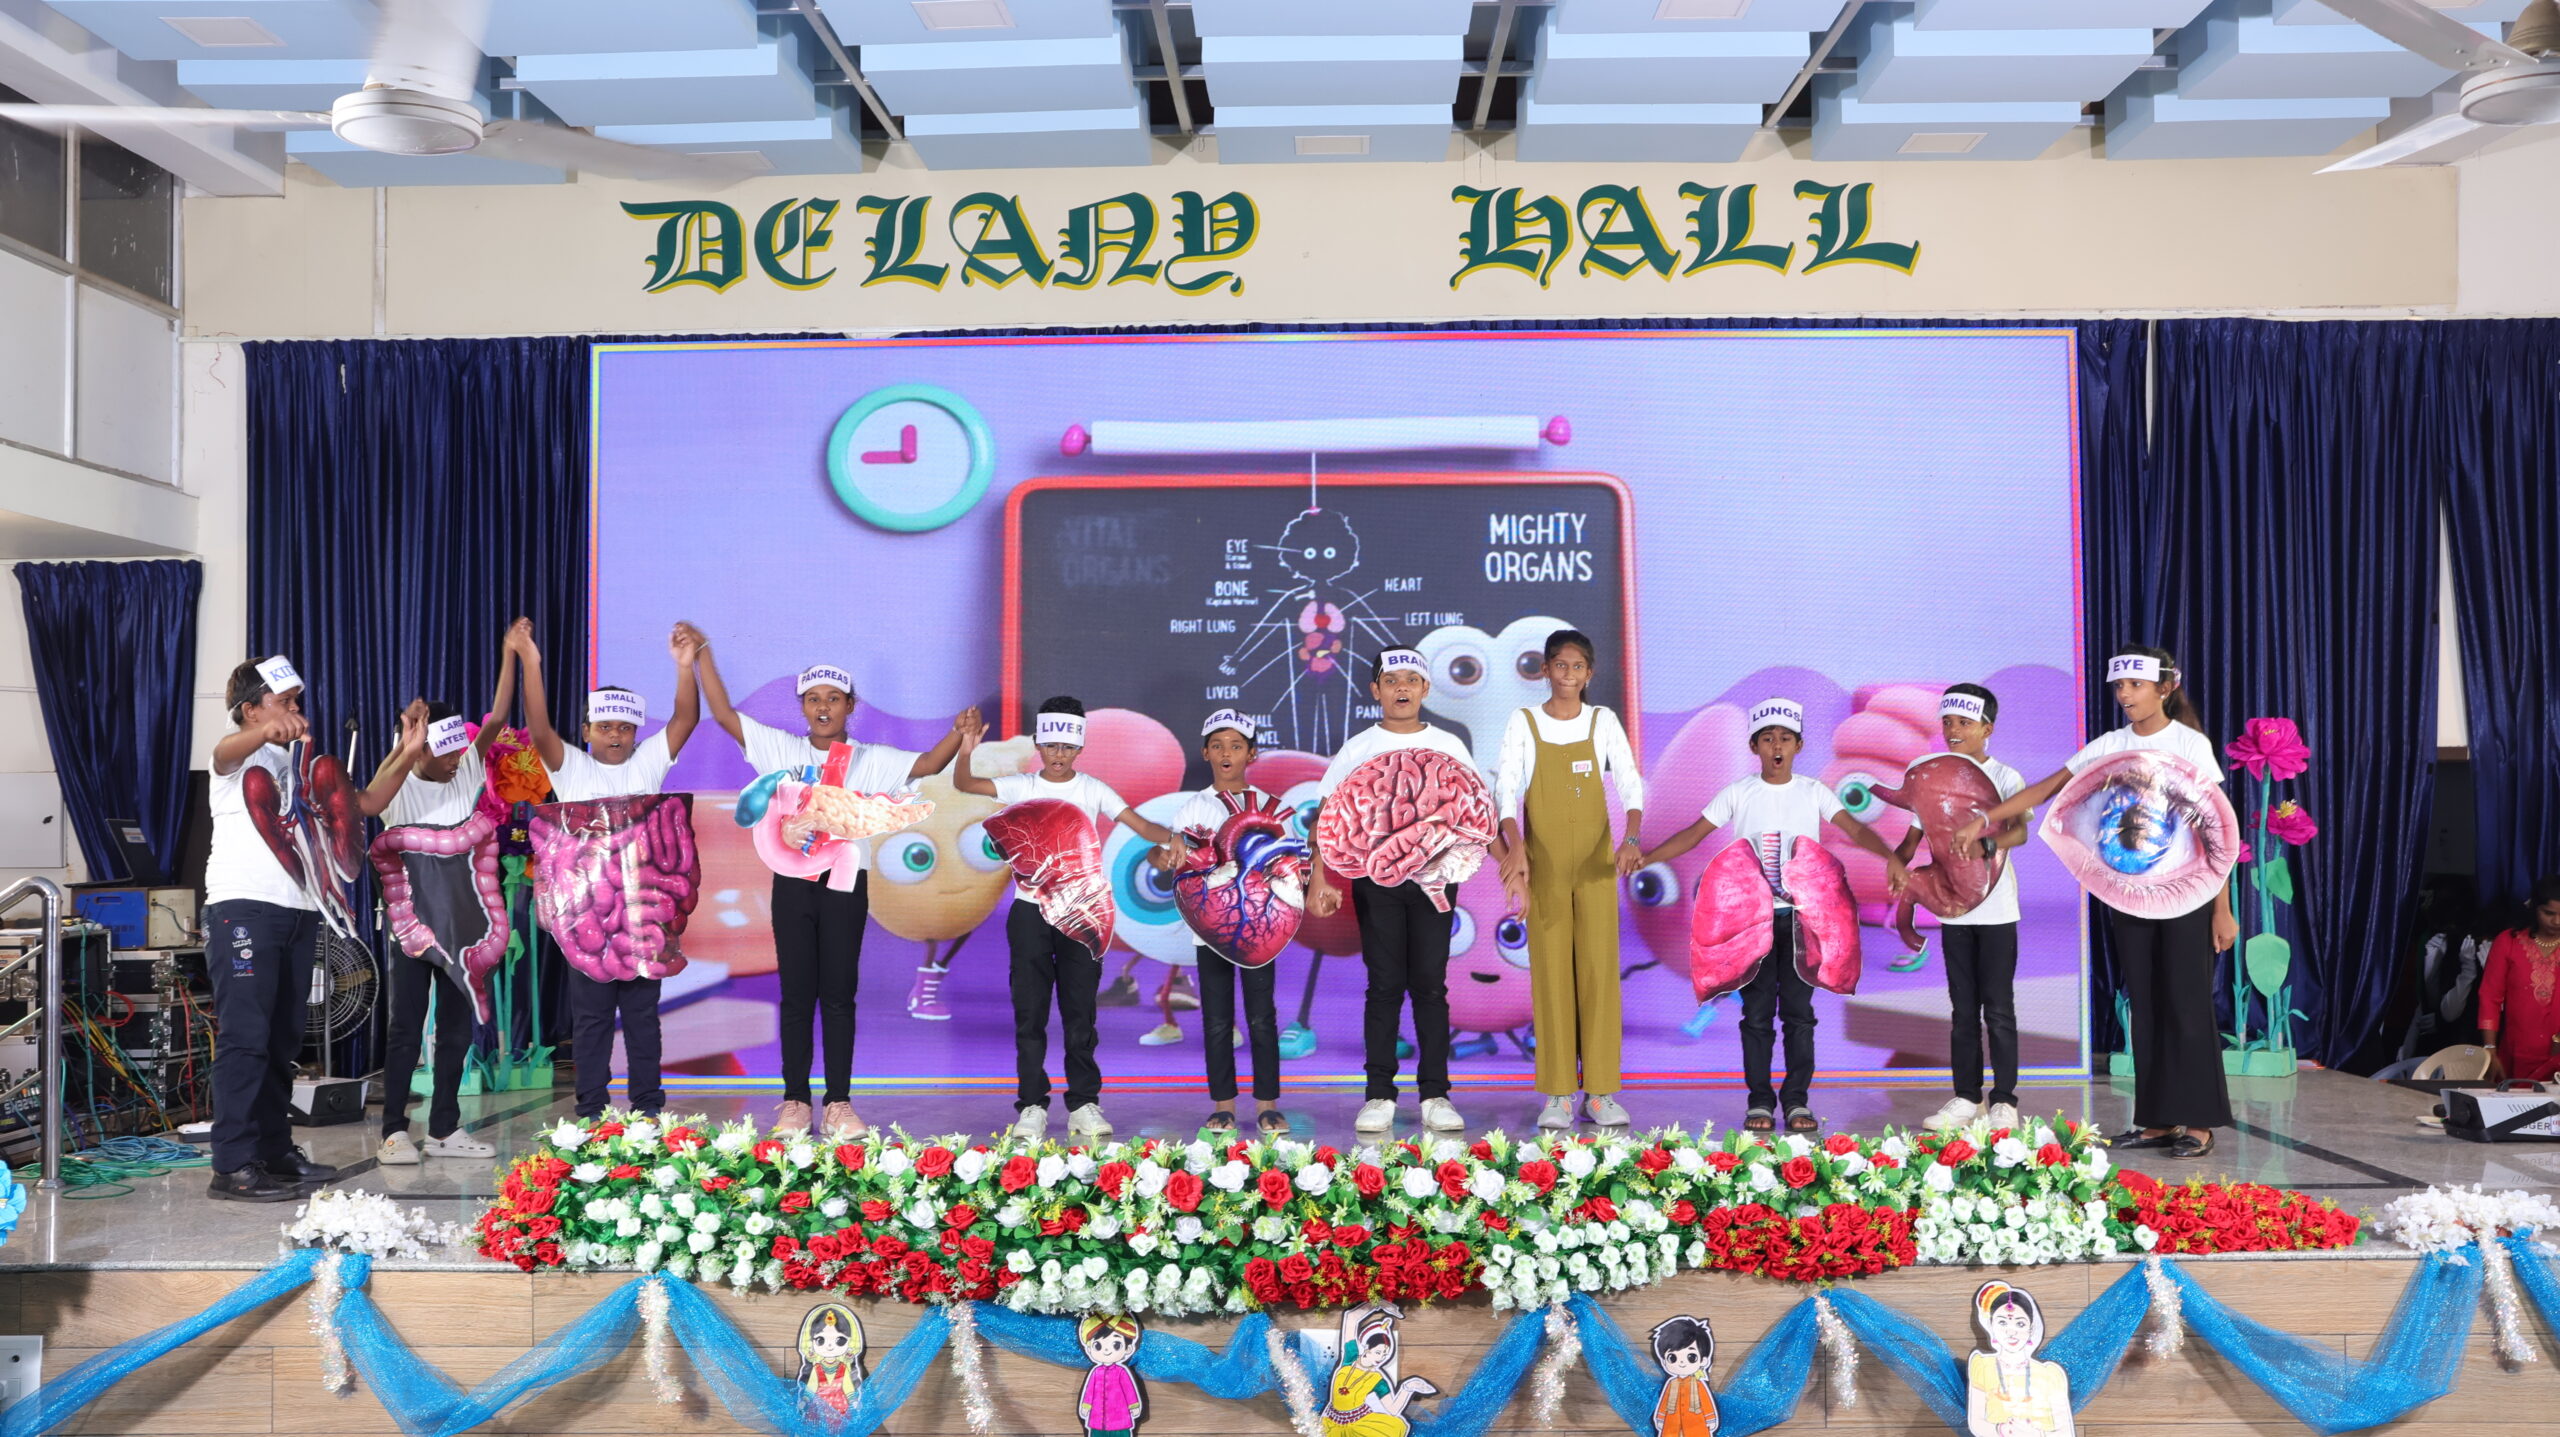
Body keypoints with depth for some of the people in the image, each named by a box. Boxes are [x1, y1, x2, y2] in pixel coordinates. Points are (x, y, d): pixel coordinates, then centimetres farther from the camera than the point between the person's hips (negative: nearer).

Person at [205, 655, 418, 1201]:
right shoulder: (239, 753, 2)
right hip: (244, 906, -7)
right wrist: (266, 732, -48)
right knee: (245, 1036, -11)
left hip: (299, 910, 7)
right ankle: (232, 1167, -12)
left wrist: (405, 757, 2)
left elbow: (367, 803, 19)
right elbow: (227, 750, -24)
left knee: (283, 1039, 10)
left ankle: (275, 1152, 17)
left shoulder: (303, 763, 23)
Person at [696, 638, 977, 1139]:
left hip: (847, 881, 0)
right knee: (796, 994, 4)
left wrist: (958, 733, -23)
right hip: (793, 880, 1)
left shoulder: (872, 760, 5)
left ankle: (839, 1103, 8)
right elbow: (724, 714, 3)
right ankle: (795, 1101, 10)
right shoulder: (781, 750, 6)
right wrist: (702, 657, -3)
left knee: (839, 994, 2)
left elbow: (927, 764, -5)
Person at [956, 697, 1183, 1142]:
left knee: (1080, 1013, 3)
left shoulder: (1092, 789, 4)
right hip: (1031, 909, 0)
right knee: (1030, 1013, 0)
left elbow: (1139, 823, -4)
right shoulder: (1023, 787, 4)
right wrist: (966, 753, -25)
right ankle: (1031, 1106, 6)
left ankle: (1084, 1104, 9)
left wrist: (1168, 837, -24)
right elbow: (964, 784, -5)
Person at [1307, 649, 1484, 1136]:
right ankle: (1379, 1096, 5)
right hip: (1375, 877, -1)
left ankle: (1435, 1095, 7)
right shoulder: (1357, 749, 4)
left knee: (1430, 985, 1)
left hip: (1434, 875, 1)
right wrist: (1318, 880, -10)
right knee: (1384, 985, 0)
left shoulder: (1449, 746, 8)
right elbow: (1324, 816, 1)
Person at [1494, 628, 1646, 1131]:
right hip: (1544, 866, -1)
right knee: (1550, 971, -1)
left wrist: (1631, 838, -22)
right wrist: (1514, 846, -25)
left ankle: (1601, 1090, 5)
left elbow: (1630, 784, -4)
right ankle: (1558, 1094, 4)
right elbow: (1506, 789, -8)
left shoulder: (1603, 722, 5)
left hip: (1596, 864, 1)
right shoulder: (1523, 724, 1)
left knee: (1599, 968, -1)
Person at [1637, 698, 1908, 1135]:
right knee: (1757, 1012, 2)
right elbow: (1694, 834, -2)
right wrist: (1645, 858, -15)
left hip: (1801, 915, 0)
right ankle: (1760, 1102, 9)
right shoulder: (1738, 794, 2)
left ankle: (1797, 1100, 10)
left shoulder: (1814, 792, 3)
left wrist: (1890, 856, -26)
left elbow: (1855, 829, -7)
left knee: (1798, 1010, 2)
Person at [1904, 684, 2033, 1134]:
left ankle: (2004, 1101, 6)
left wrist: (1982, 841, -40)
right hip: (1953, 907, 4)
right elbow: (1915, 833, 11)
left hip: (1996, 908, -4)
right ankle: (1966, 1098, 16)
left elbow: (2020, 831, -20)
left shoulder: (2004, 777, -6)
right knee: (1963, 1008, 10)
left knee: (1998, 1007, 0)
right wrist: (1895, 865, -8)